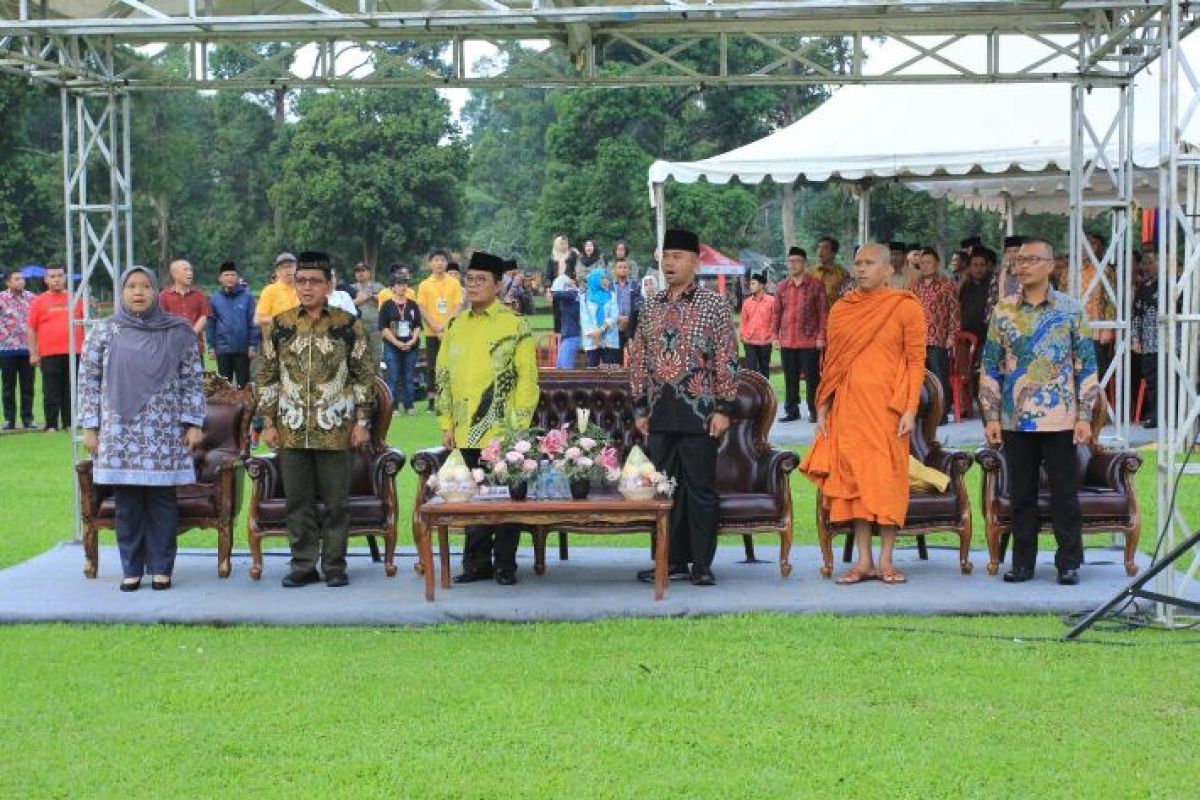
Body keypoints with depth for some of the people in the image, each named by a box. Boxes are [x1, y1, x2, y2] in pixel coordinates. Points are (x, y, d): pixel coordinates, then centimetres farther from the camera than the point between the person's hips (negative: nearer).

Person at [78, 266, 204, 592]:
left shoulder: (178, 331, 4)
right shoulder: (104, 331, 5)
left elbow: (193, 380, 7)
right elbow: (88, 380, 7)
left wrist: (193, 423, 1)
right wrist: (90, 427, 2)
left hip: (164, 432, 0)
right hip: (120, 431, 0)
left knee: (162, 500, 1)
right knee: (127, 502, 3)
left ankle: (161, 568, 10)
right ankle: (131, 569, 12)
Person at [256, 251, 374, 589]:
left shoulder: (348, 325, -1)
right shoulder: (280, 324, 5)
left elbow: (364, 375, 2)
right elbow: (267, 376, 9)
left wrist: (361, 421, -2)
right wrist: (268, 422, 5)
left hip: (335, 430, -2)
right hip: (292, 430, 2)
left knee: (335, 501, 4)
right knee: (298, 502, 7)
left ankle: (334, 566, 14)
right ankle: (303, 566, 16)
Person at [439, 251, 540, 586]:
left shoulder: (515, 325, -3)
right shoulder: (456, 325, 11)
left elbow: (527, 378, -6)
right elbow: (443, 376, 14)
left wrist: (520, 426, -10)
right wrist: (446, 425, 8)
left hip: (501, 431, -5)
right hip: (465, 432, 5)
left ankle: (505, 565, 9)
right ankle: (477, 562, 18)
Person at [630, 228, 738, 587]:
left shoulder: (714, 305, -2)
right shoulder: (652, 307, 11)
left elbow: (727, 359, -5)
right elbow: (638, 360, 14)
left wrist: (723, 409, -10)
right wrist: (639, 407, 9)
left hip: (699, 411, -4)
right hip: (660, 412, 5)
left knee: (700, 489, 1)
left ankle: (702, 565, 8)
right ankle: (674, 561, 16)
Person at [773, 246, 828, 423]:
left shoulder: (815, 285, -2)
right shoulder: (782, 287, 9)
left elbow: (823, 312, -2)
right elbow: (777, 312, 13)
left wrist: (821, 336, -7)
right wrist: (775, 335, 8)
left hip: (809, 341, -4)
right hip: (787, 341, 4)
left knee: (812, 377, 1)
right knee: (790, 378, 8)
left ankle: (814, 411, 9)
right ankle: (792, 410, 16)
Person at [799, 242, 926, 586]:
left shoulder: (906, 307, 0)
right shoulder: (841, 310, 12)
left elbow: (916, 361, -3)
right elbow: (830, 363, 14)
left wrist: (910, 409, -10)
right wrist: (823, 408, 9)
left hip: (887, 407, -4)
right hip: (848, 408, 4)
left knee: (887, 477, -3)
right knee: (853, 477, 2)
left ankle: (885, 560, 4)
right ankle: (864, 560, 7)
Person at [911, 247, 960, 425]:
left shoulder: (947, 285, 2)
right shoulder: (915, 287, 15)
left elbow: (954, 311, -1)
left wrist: (952, 336, -8)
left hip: (938, 340, -4)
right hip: (917, 340, 4)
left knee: (940, 378, -3)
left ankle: (942, 414, 3)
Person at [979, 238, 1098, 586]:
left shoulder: (1071, 310, 1)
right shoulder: (1003, 311, 5)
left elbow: (1086, 366, 1)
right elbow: (990, 368, 8)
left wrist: (1084, 417, -5)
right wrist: (991, 417, 2)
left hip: (1060, 420, -2)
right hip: (1015, 421, 2)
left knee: (1065, 493, 2)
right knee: (1021, 494, 7)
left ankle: (1068, 563, 11)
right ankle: (1022, 562, 16)